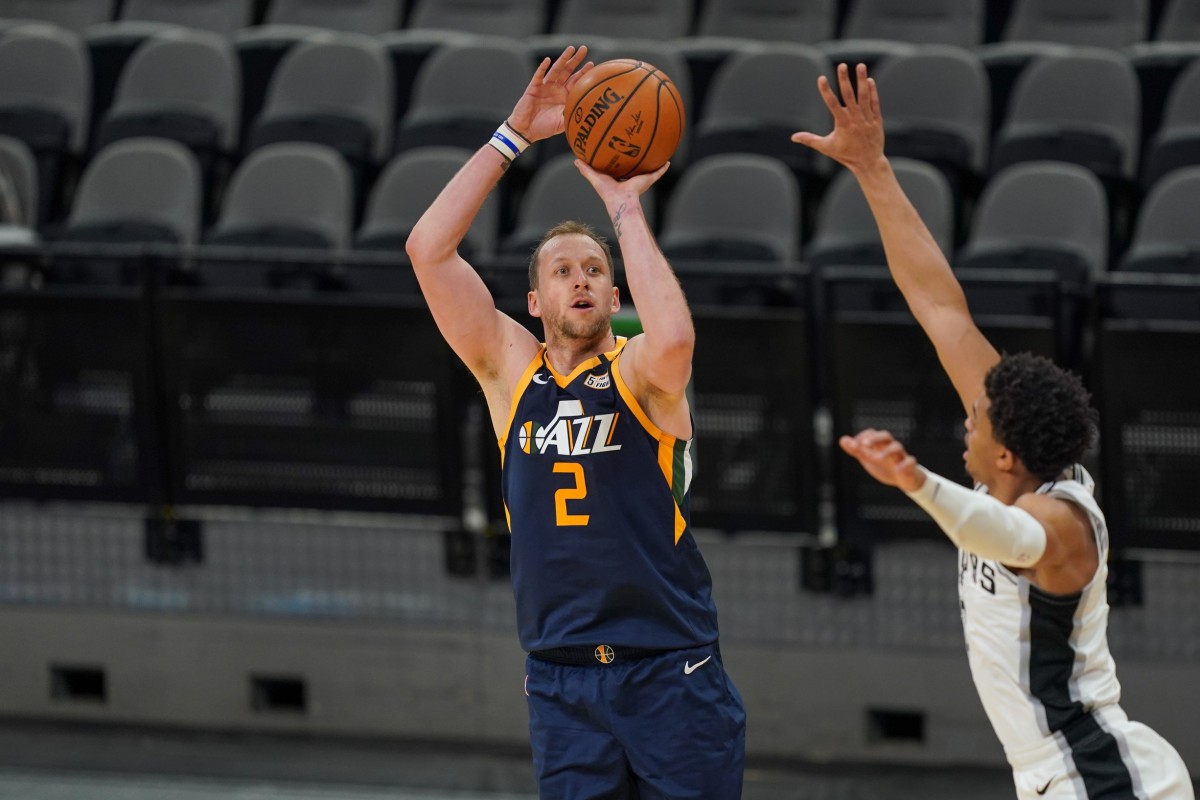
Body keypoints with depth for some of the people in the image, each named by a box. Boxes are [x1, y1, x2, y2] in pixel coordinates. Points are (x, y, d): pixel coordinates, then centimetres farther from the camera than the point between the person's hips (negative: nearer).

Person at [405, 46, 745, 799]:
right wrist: (515, 134, -4)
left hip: (672, 675, -3)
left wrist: (627, 209, -16)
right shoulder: (509, 368, 8)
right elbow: (429, 248, 0)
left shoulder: (641, 372, -1)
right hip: (563, 681, 3)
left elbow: (674, 339, -27)